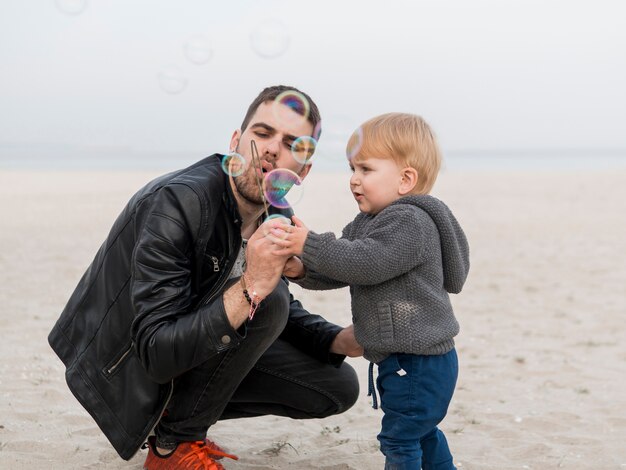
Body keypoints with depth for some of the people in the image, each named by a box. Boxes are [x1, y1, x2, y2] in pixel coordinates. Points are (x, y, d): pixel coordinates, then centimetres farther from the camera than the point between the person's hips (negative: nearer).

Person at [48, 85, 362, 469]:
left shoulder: (276, 216, -4)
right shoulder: (177, 202, -29)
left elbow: (285, 310, 12)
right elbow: (156, 354, -34)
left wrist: (338, 340, -8)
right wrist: (250, 290, -43)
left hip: (198, 347, 8)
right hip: (128, 369, -8)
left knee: (339, 387, 4)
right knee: (267, 303, -28)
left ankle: (180, 415, 12)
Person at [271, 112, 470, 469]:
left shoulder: (411, 222, -20)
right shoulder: (368, 222, 13)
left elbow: (365, 263, -31)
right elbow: (341, 270, 10)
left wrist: (310, 244, -32)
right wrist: (302, 269, -9)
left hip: (417, 361, -11)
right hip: (418, 358, 11)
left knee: (400, 438, -4)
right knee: (422, 432, 25)